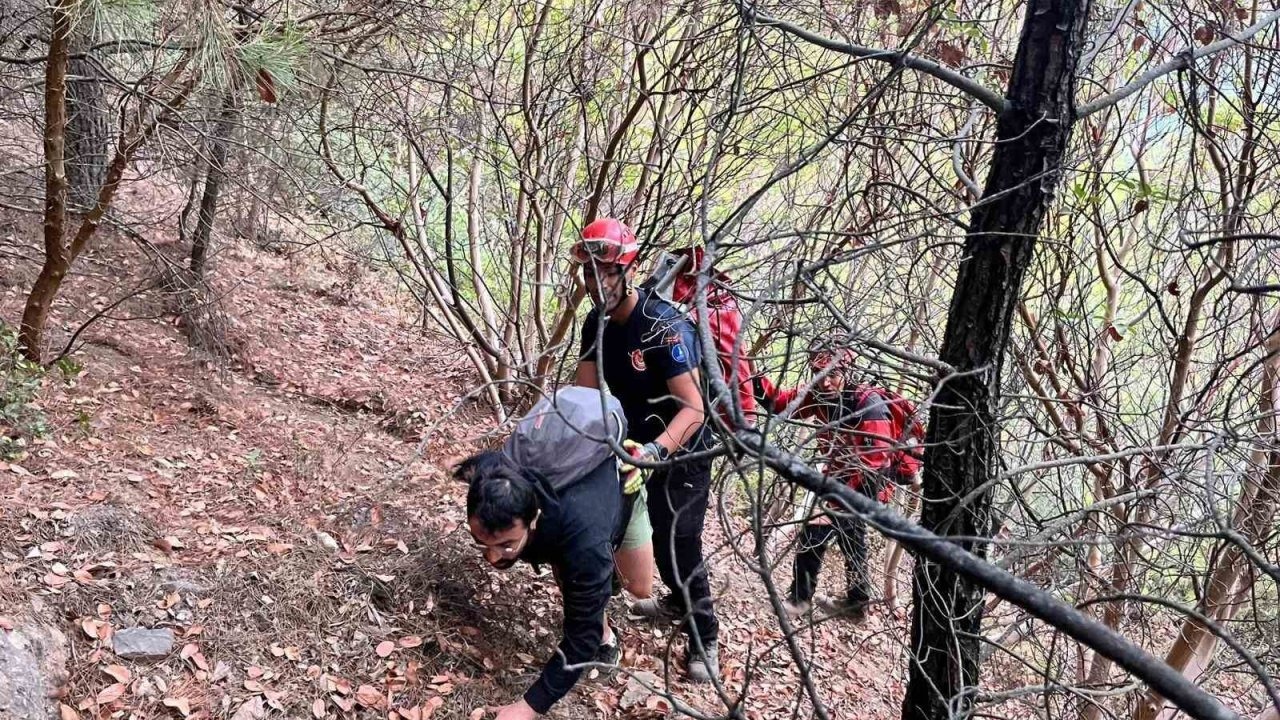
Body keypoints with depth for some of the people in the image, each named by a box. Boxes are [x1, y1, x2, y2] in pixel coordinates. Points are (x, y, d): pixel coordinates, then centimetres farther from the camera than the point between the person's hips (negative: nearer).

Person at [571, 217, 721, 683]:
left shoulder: (664, 326, -29)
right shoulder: (596, 323, -5)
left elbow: (693, 409, -34)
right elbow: (584, 394, -6)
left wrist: (655, 451, -49)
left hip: (680, 450, -7)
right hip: (634, 442, 8)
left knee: (676, 543, -7)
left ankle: (704, 639, 14)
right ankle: (680, 600, 40)